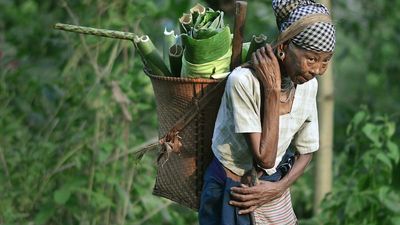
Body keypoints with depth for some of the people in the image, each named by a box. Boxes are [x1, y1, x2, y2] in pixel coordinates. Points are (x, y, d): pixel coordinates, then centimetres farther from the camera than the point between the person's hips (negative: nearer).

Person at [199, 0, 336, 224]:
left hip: (271, 188, 5)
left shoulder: (308, 85, -7)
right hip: (232, 193, -5)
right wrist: (272, 90, -27)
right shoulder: (244, 81, -25)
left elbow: (306, 151, 4)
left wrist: (279, 188, -11)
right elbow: (265, 158, -26)